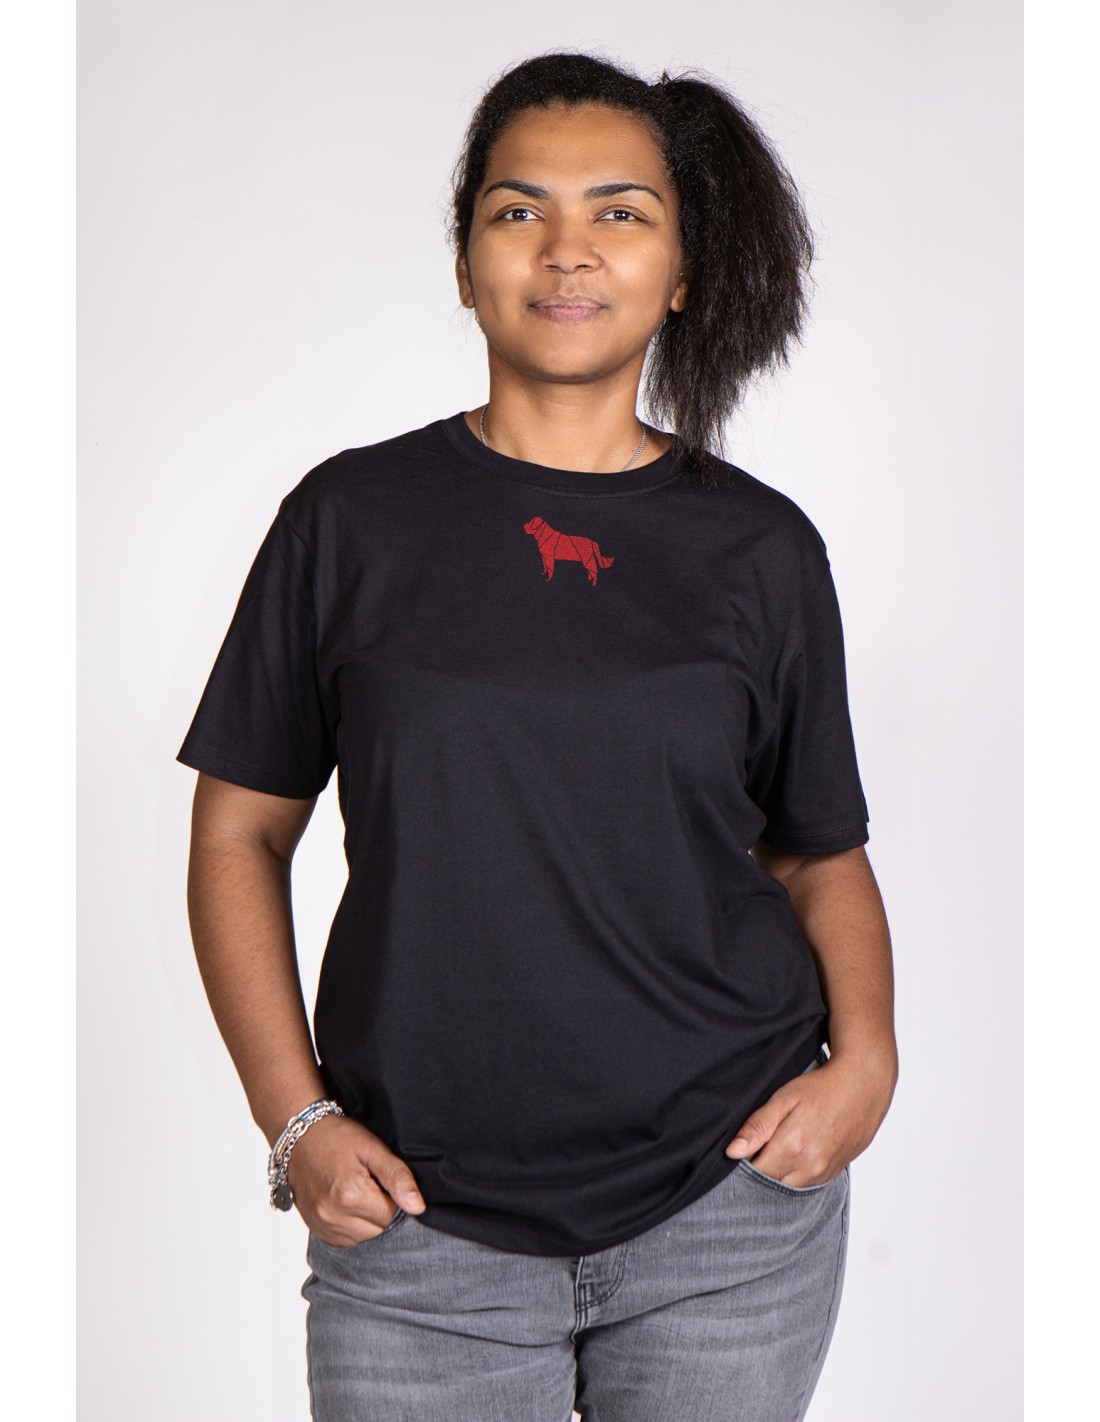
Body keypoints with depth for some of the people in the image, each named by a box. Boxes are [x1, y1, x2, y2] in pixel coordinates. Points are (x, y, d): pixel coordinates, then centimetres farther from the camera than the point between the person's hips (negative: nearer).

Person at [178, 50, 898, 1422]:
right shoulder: (353, 520, -1)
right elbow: (238, 834, 3)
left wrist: (865, 1054, -7)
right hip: (421, 1220, 0)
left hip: (728, 1210, 1)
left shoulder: (760, 547, 2)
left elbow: (821, 852, 10)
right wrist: (295, 1120, -5)